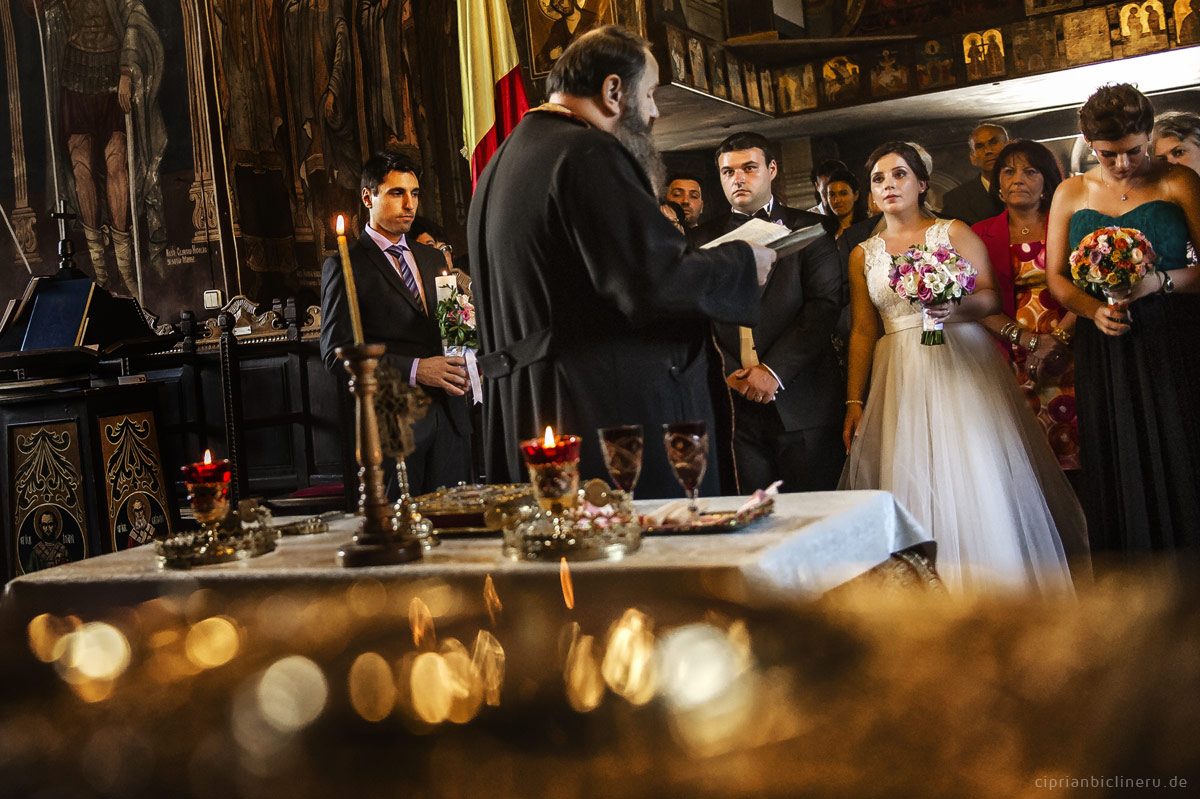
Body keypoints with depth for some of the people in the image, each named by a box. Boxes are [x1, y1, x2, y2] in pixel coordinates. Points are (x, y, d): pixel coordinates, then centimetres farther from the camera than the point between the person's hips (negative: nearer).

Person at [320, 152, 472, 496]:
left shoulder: (433, 258, 18)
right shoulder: (344, 267, -2)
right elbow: (336, 352, -9)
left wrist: (460, 365, -1)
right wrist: (414, 370, -18)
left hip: (448, 416, 6)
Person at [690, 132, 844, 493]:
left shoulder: (810, 229, 7)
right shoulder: (704, 239, 14)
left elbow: (824, 304, -4)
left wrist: (773, 370, -12)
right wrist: (727, 374, -7)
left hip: (803, 404, -1)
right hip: (734, 406, 2)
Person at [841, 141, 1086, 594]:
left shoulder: (954, 233, 6)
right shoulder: (863, 255, 12)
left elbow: (991, 297, -2)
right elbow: (862, 332, 9)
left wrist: (959, 307, -24)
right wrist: (854, 402, 3)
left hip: (962, 366, -2)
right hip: (901, 377, 2)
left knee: (976, 477, -8)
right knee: (911, 477, -4)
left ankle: (992, 583, 2)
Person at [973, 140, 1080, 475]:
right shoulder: (982, 234, 11)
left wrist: (1057, 340, -13)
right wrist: (1030, 340, -8)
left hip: (1066, 354, -1)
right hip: (1012, 357, 1)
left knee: (1071, 454, -7)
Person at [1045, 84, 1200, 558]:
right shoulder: (1071, 193, 9)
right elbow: (1055, 275, 9)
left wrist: (1161, 282, -19)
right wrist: (1093, 309, -8)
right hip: (1104, 347, 2)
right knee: (1119, 473, 3)